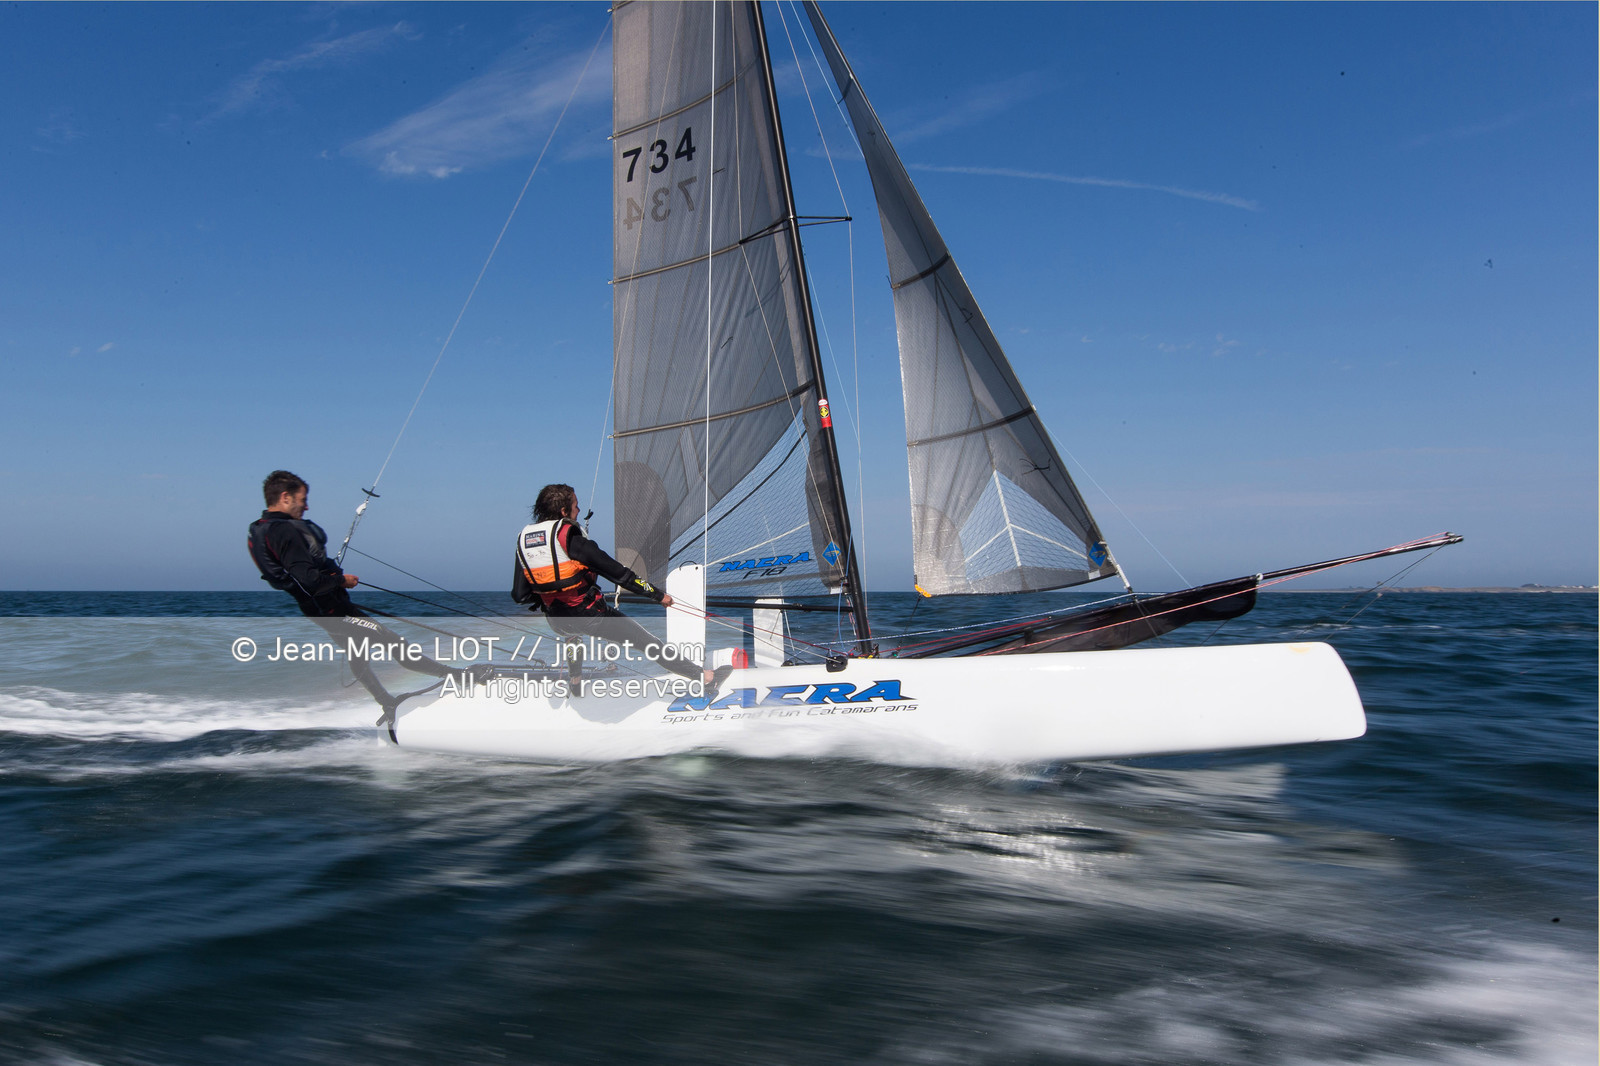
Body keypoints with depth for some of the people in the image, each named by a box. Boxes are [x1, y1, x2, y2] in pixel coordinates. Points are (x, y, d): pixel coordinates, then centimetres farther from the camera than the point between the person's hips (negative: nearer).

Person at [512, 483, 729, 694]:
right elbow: (614, 571, -14)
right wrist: (657, 594, -8)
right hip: (590, 615, -6)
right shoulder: (569, 535, -15)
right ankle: (705, 677, 5)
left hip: (558, 623, 6)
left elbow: (519, 594, 5)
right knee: (648, 643, 1)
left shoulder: (523, 539, 3)